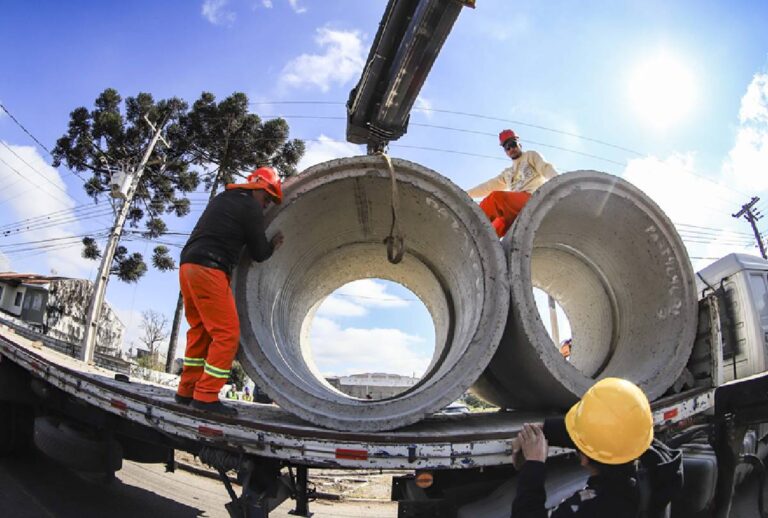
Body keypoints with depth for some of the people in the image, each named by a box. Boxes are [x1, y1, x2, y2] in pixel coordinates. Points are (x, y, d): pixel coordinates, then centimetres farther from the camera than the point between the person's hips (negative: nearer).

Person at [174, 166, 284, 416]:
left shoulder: (222, 198, 22)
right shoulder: (250, 206, -3)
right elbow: (259, 253, -1)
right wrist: (274, 244, 19)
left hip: (188, 266, 9)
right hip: (209, 270, -9)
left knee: (200, 330, 15)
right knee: (227, 333, -6)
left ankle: (188, 391, 18)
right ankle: (206, 396, -6)